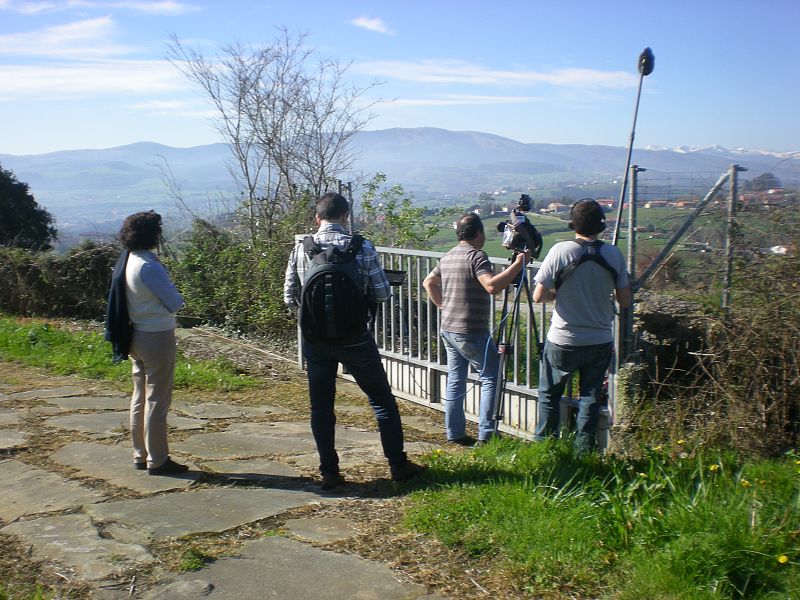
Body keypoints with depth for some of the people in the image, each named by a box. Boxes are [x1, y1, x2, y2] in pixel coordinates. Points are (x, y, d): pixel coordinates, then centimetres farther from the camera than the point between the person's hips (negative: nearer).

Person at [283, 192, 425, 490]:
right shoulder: (362, 247, -8)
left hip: (315, 339, 2)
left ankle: (329, 472, 17)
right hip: (355, 338, -2)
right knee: (383, 400, 12)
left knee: (320, 406, 13)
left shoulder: (301, 249, -2)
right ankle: (398, 465, 19)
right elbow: (382, 293, -5)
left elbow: (289, 297, 3)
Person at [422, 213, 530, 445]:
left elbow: (428, 283, 25)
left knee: (455, 379, 13)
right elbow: (492, 286, -28)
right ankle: (486, 434, -3)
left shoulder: (447, 257, 13)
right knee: (491, 378, -1)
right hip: (470, 332, -9)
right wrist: (518, 264, -24)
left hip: (447, 329, 9)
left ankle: (454, 433, 16)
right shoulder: (476, 256, -14)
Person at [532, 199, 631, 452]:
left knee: (549, 393, 15)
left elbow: (539, 296, -14)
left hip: (563, 341, -2)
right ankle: (584, 449, 17)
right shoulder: (614, 255, -5)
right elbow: (625, 302, 1)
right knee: (591, 396, 13)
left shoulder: (561, 251, -14)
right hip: (600, 341, 2)